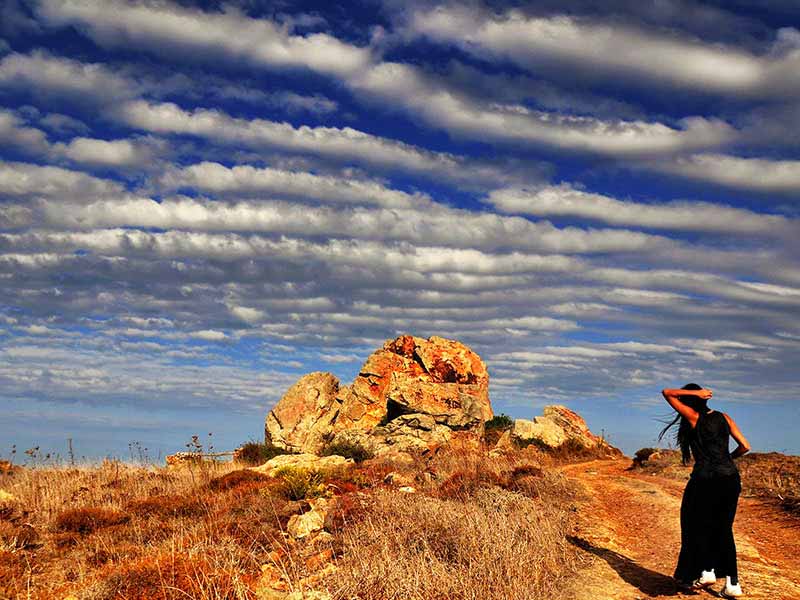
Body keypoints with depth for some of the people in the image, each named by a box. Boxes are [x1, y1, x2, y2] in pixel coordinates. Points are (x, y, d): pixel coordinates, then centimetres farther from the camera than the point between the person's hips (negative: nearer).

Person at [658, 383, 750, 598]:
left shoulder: (693, 417, -2)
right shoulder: (723, 417, 10)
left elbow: (667, 393, 3)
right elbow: (745, 446, 9)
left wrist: (695, 393, 1)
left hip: (705, 478, -5)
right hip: (730, 478, 5)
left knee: (698, 525, 14)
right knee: (724, 529, 13)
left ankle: (706, 570, 1)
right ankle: (732, 583, 9)